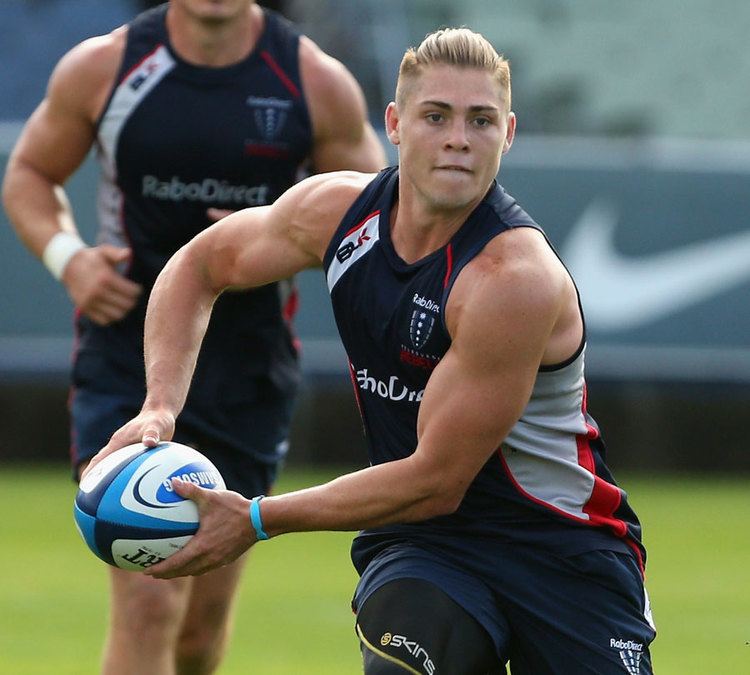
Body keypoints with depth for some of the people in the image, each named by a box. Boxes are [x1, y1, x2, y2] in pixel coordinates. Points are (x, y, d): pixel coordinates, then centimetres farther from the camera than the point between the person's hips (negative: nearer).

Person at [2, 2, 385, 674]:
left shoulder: (319, 83, -4)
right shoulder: (101, 68, -5)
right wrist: (66, 256, -10)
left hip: (247, 369, 2)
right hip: (126, 356, -2)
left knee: (205, 618, 12)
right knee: (148, 605, -16)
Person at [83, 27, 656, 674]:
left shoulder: (513, 277, -25)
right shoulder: (335, 209, -5)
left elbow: (436, 482, -22)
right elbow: (199, 265, 15)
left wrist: (257, 520, -19)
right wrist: (159, 406, -1)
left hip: (561, 548, -3)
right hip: (417, 544, 3)